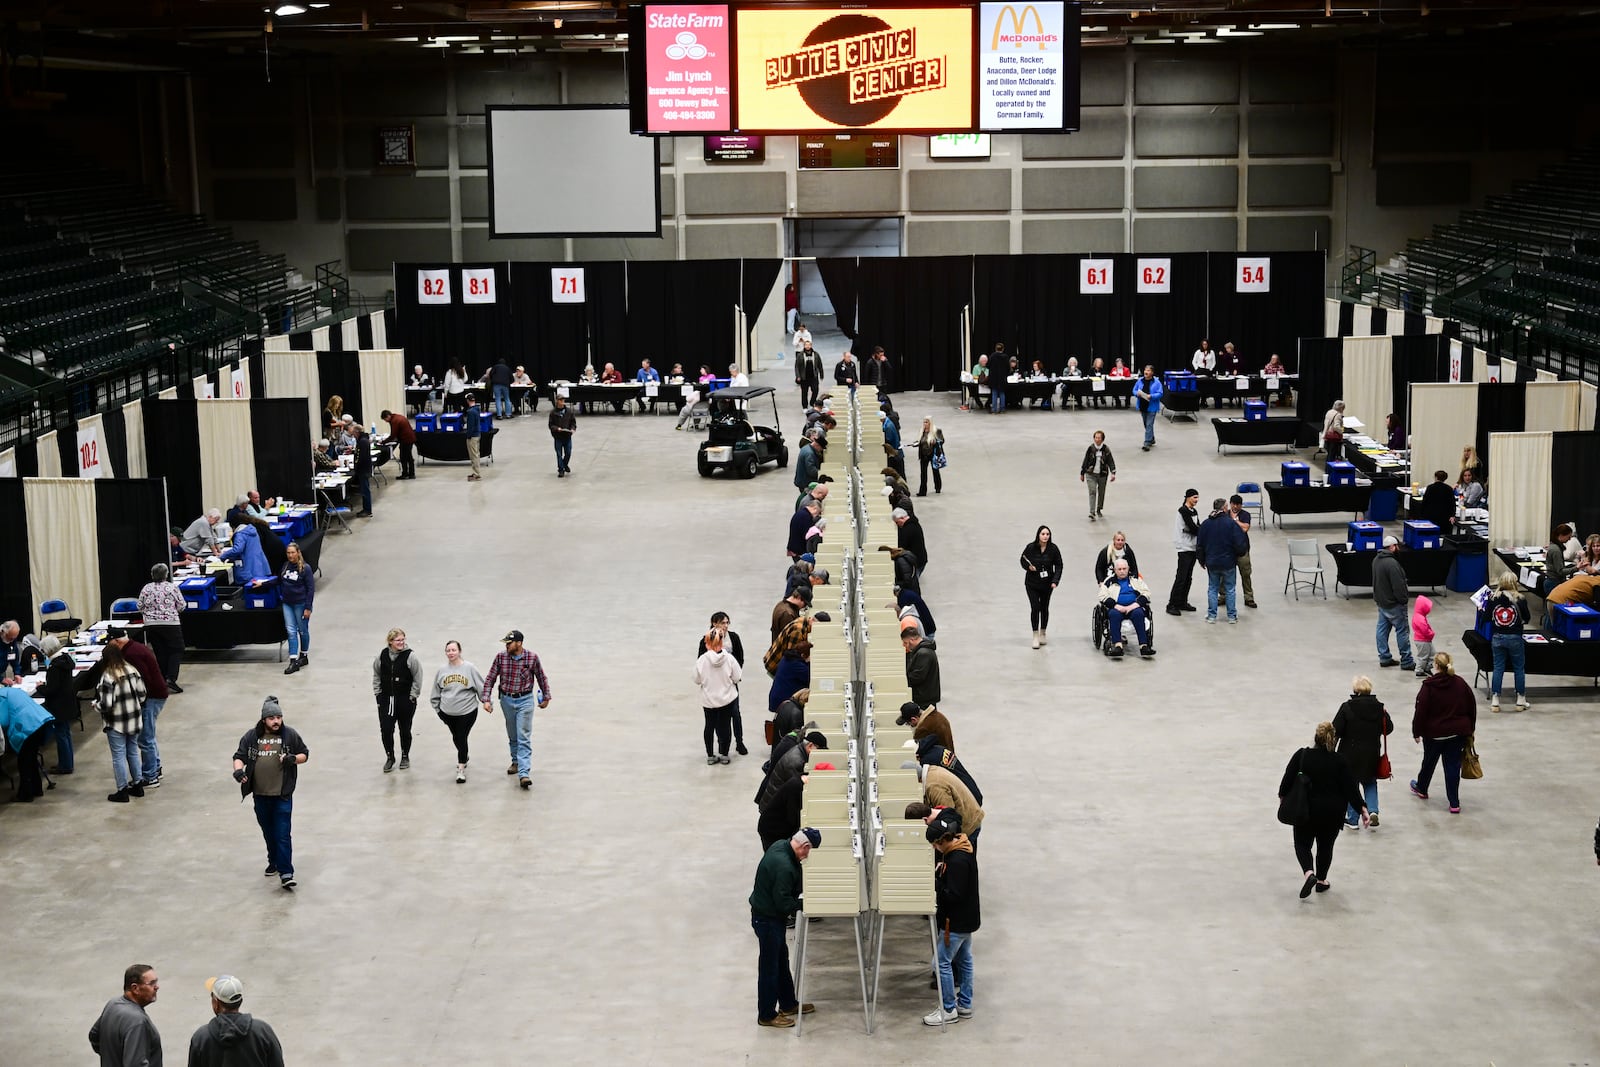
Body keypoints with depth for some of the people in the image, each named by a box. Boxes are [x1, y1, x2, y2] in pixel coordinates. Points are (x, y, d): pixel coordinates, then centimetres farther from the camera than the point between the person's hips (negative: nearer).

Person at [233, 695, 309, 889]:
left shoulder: (290, 734, -2)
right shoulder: (251, 736, 2)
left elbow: (305, 754, 6)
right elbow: (239, 756, 5)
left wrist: (294, 759, -15)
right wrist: (238, 769, -17)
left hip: (283, 794, -3)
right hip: (260, 794, 3)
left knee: (283, 834, -9)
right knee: (268, 832, 18)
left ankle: (286, 873, -11)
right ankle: (274, 862, 38)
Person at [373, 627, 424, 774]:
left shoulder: (409, 656, -13)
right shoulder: (382, 655, -3)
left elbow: (418, 677, -7)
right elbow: (376, 674, 11)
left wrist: (413, 696, -8)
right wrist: (377, 692, 7)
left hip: (405, 700, -2)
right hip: (386, 699, 2)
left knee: (405, 730, 11)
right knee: (385, 729, -2)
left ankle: (405, 757, 30)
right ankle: (389, 757, 17)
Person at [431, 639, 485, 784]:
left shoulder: (469, 668, -7)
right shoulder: (441, 671, 2)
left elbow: (481, 688, -2)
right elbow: (436, 693, 12)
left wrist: (486, 702, -3)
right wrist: (438, 708, 11)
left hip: (467, 712, -4)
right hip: (447, 713, 4)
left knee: (461, 739, -7)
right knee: (456, 739, 17)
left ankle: (461, 769, 2)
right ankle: (464, 758, 42)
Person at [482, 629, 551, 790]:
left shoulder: (532, 658, -10)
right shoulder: (500, 657, -6)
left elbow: (541, 678, 3)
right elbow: (490, 679, -3)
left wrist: (546, 697, 11)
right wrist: (486, 700, -10)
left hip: (525, 700, -3)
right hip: (507, 700, 3)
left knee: (524, 738, -9)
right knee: (512, 736, 17)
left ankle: (524, 774, -15)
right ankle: (516, 761, 39)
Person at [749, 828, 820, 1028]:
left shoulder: (781, 846, -3)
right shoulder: (783, 866, -33)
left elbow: (796, 882, 9)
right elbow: (783, 903, -28)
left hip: (772, 916, 10)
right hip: (767, 920, -10)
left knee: (781, 961, 23)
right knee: (769, 966, 5)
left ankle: (788, 1004, 39)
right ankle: (766, 1015, 19)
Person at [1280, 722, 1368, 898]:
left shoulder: (1301, 756, -10)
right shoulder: (1340, 763, -10)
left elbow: (1288, 778, -5)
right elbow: (1351, 789, -11)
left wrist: (1283, 795, 12)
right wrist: (1362, 808, -4)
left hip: (1306, 811, -1)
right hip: (1332, 814, 1)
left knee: (1302, 844, 14)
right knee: (1326, 846, 20)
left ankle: (1309, 873, -11)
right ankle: (1321, 880, 30)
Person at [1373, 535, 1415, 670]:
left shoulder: (1377, 560, 5)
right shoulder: (1392, 564, -26)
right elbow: (1398, 586, -25)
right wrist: (1405, 599, -11)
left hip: (1381, 602, 9)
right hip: (1393, 604, -9)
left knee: (1382, 629, 13)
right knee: (1402, 631, 0)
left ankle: (1384, 658, 20)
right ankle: (1406, 662, 4)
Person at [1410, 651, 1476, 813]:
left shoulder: (1428, 686, -14)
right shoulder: (1461, 683, -2)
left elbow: (1421, 711, -13)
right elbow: (1472, 707, 6)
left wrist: (1417, 732, -3)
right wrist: (1470, 729, 18)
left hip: (1434, 733, -2)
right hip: (1458, 733, 2)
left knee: (1429, 762, 19)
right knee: (1453, 766, 4)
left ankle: (1421, 789, 43)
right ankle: (1454, 803, 2)